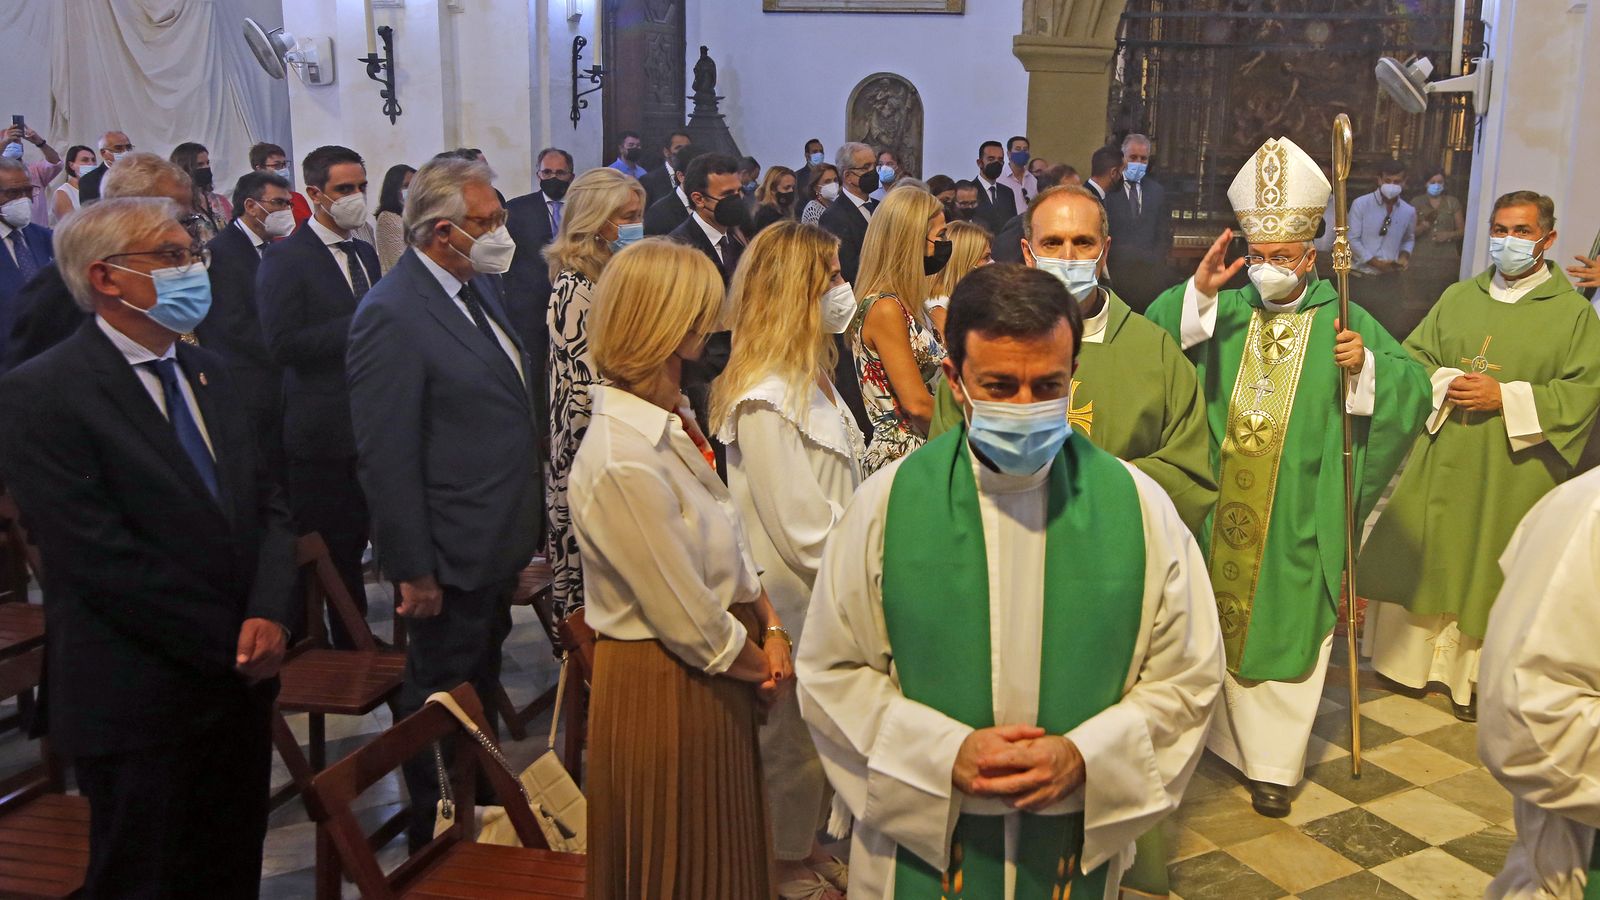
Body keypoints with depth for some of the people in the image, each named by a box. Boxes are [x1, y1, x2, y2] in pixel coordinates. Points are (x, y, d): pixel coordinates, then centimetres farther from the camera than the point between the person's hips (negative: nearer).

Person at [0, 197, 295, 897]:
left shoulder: (206, 372, 10)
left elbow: (266, 502, 7)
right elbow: (103, 561, -19)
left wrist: (268, 615, -10)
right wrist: (230, 644, -15)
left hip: (242, 682, 7)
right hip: (141, 704, -6)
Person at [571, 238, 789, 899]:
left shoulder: (670, 422, 1)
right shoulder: (623, 461, -28)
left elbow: (727, 543, 9)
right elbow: (692, 626, -22)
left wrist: (771, 628, -3)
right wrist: (763, 669, -6)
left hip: (717, 679, 8)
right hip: (668, 693, -8)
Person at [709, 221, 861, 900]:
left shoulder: (811, 374, 6)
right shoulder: (764, 400, -24)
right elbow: (800, 526, -23)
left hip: (831, 591, 8)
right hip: (793, 602, -8)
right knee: (793, 737, 11)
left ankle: (807, 844, 39)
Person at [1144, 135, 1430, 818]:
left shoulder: (1343, 322, -1)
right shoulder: (1225, 312, 4)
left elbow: (1414, 390, -5)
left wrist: (1367, 366, -23)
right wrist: (1198, 290, -19)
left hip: (1298, 519, -2)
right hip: (1223, 511, 2)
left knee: (1286, 630, 6)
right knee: (1223, 623, 13)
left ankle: (1273, 762, 19)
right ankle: (1227, 732, 33)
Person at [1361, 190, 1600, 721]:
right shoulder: (1458, 298, 11)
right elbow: (1413, 355, 11)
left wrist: (1506, 397, -16)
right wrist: (1444, 383, -10)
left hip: (1516, 474, -3)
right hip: (1442, 463, 3)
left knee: (1493, 571, 2)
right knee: (1422, 557, 7)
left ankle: (1479, 677, 15)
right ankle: (1415, 654, 23)